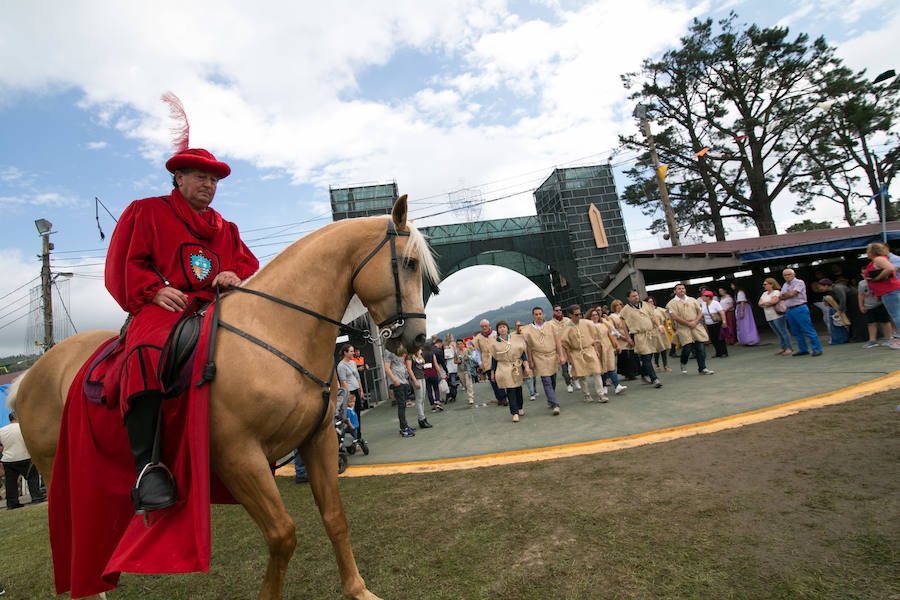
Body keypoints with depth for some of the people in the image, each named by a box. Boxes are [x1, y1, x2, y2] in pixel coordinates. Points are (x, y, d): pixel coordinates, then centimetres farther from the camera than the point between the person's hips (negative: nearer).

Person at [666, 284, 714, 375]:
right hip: (683, 329, -4)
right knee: (687, 348, -11)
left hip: (696, 327, 4)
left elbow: (700, 312, 13)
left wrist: (695, 321, -6)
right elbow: (674, 317, -9)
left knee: (701, 348, -2)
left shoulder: (693, 300, 15)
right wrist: (688, 323, -12)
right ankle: (683, 364, 20)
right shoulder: (672, 303, 1)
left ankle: (702, 368, 9)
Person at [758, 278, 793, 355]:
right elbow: (759, 303, 7)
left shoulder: (776, 292, -8)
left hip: (778, 316, -8)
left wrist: (764, 303, -7)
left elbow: (773, 301, -23)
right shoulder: (764, 294, 17)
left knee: (783, 332, -5)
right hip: (769, 317, 8)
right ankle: (783, 348, 18)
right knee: (778, 333, 12)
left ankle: (789, 348, 0)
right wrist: (768, 303, -10)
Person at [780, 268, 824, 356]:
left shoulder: (799, 282, -7)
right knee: (796, 332, 11)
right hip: (789, 310, 8)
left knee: (808, 330, -6)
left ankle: (817, 349, -1)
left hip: (799, 309, -7)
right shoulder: (785, 285, 16)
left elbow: (792, 293, -17)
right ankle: (803, 350, 19)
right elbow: (781, 297, 12)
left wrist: (784, 295, 1)